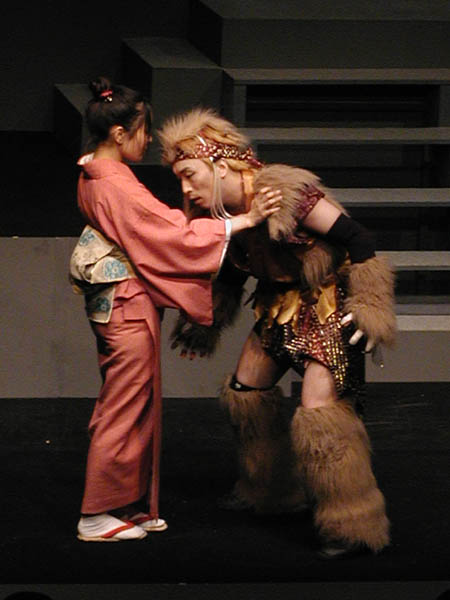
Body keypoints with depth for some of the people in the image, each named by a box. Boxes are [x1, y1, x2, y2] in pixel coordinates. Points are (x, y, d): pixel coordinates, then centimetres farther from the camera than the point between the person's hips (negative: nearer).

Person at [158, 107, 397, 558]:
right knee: (245, 390, 17)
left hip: (327, 306, -9)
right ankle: (269, 488, 39)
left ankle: (353, 525, -11)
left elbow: (358, 241, -26)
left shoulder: (287, 194, -29)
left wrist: (368, 311, -27)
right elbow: (230, 275, 16)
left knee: (318, 409, -18)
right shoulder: (218, 216, -3)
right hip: (282, 308, 9)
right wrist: (201, 323, 21)